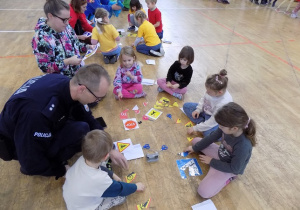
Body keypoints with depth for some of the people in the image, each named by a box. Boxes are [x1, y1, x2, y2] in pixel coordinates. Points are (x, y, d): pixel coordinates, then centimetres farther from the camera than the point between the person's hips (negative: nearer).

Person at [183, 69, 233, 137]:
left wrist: (195, 128, -22)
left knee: (208, 134, -34)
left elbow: (212, 122, -29)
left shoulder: (224, 103, -38)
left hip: (215, 120, -7)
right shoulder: (213, 90, -22)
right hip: (205, 110, 8)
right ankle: (202, 122, -10)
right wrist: (198, 109, -9)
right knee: (186, 106, -1)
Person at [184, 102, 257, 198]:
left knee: (203, 192, -19)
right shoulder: (227, 128, -23)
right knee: (195, 141, 11)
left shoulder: (243, 146, -40)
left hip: (229, 169, -7)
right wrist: (195, 148, 4)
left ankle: (228, 177, 2)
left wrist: (211, 161, -17)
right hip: (220, 153, 7)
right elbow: (212, 137, -3)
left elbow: (234, 168, -26)